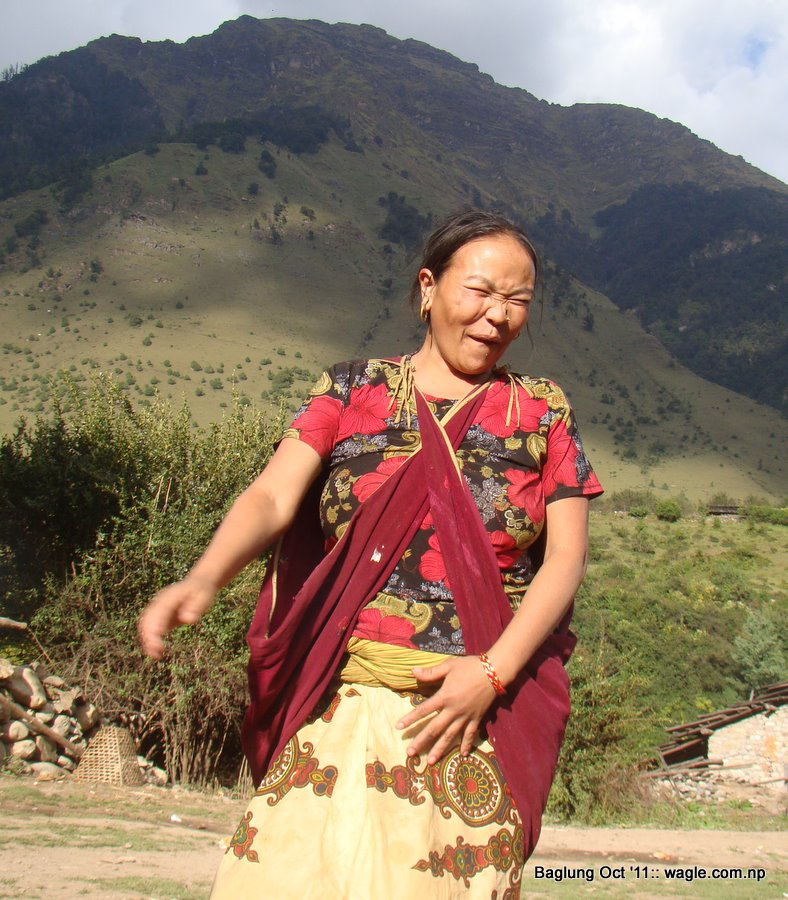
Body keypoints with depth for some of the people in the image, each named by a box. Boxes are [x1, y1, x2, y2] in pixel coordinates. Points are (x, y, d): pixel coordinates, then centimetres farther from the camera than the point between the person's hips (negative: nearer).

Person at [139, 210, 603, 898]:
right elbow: (272, 498, -5)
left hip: (484, 711, 1)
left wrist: (494, 671, -11)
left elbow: (566, 556, 2)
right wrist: (203, 580, -25)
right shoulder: (353, 390, 7)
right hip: (344, 705, 0)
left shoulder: (542, 412, 9)